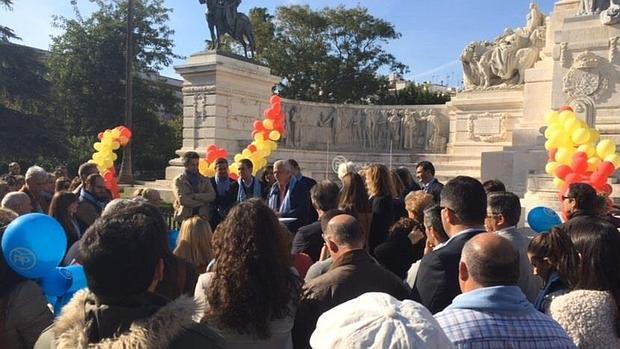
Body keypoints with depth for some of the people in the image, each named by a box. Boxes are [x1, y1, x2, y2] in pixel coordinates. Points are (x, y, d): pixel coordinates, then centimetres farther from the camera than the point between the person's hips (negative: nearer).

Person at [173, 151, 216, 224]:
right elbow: (182, 200, -11)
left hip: (202, 218, 2)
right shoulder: (178, 180, 3)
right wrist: (202, 202, -6)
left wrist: (194, 196, -12)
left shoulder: (204, 180, 13)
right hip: (184, 218, -2)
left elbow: (212, 196, -1)